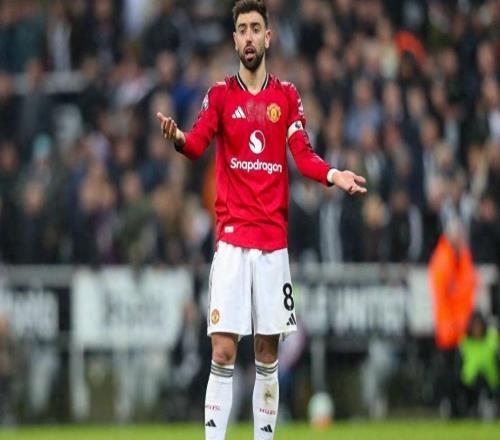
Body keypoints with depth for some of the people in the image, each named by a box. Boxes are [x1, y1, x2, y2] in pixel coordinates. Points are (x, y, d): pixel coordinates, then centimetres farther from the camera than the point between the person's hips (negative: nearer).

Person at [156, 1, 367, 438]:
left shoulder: (288, 96, 8)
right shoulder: (220, 95, 4)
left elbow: (304, 155, 0)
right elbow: (197, 144, -11)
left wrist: (335, 175, -20)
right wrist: (177, 137, -34)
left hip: (274, 241, 2)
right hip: (232, 240, -2)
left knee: (268, 353, 6)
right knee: (224, 352, -10)